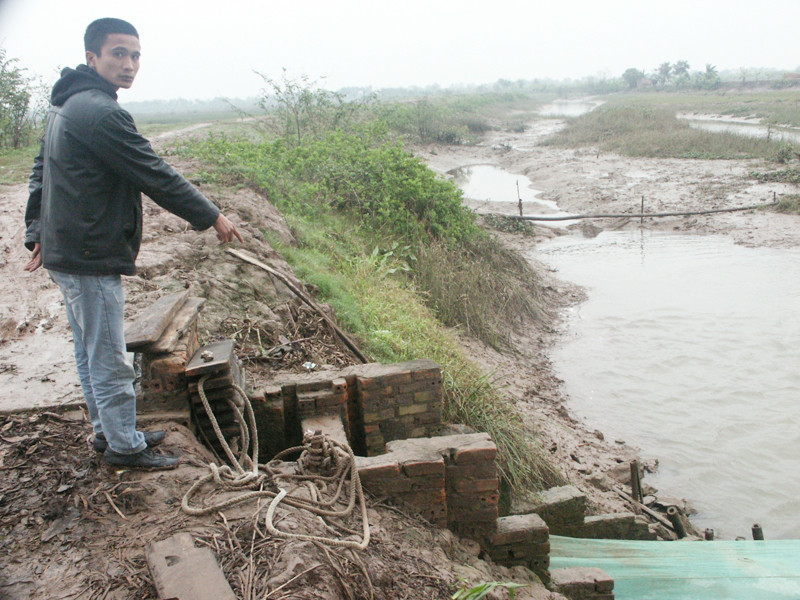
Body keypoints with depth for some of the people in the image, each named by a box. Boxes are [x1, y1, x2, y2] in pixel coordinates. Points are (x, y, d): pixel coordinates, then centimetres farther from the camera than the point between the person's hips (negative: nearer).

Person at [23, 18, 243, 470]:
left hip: (66, 251, 11)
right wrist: (213, 217, -9)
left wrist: (38, 232, 22)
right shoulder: (101, 113, -21)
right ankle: (125, 447, 16)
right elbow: (157, 177, -19)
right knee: (109, 361, 2)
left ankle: (109, 432, 34)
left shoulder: (67, 106, 13)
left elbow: (40, 174, 20)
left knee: (91, 355, 20)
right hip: (91, 259, -11)